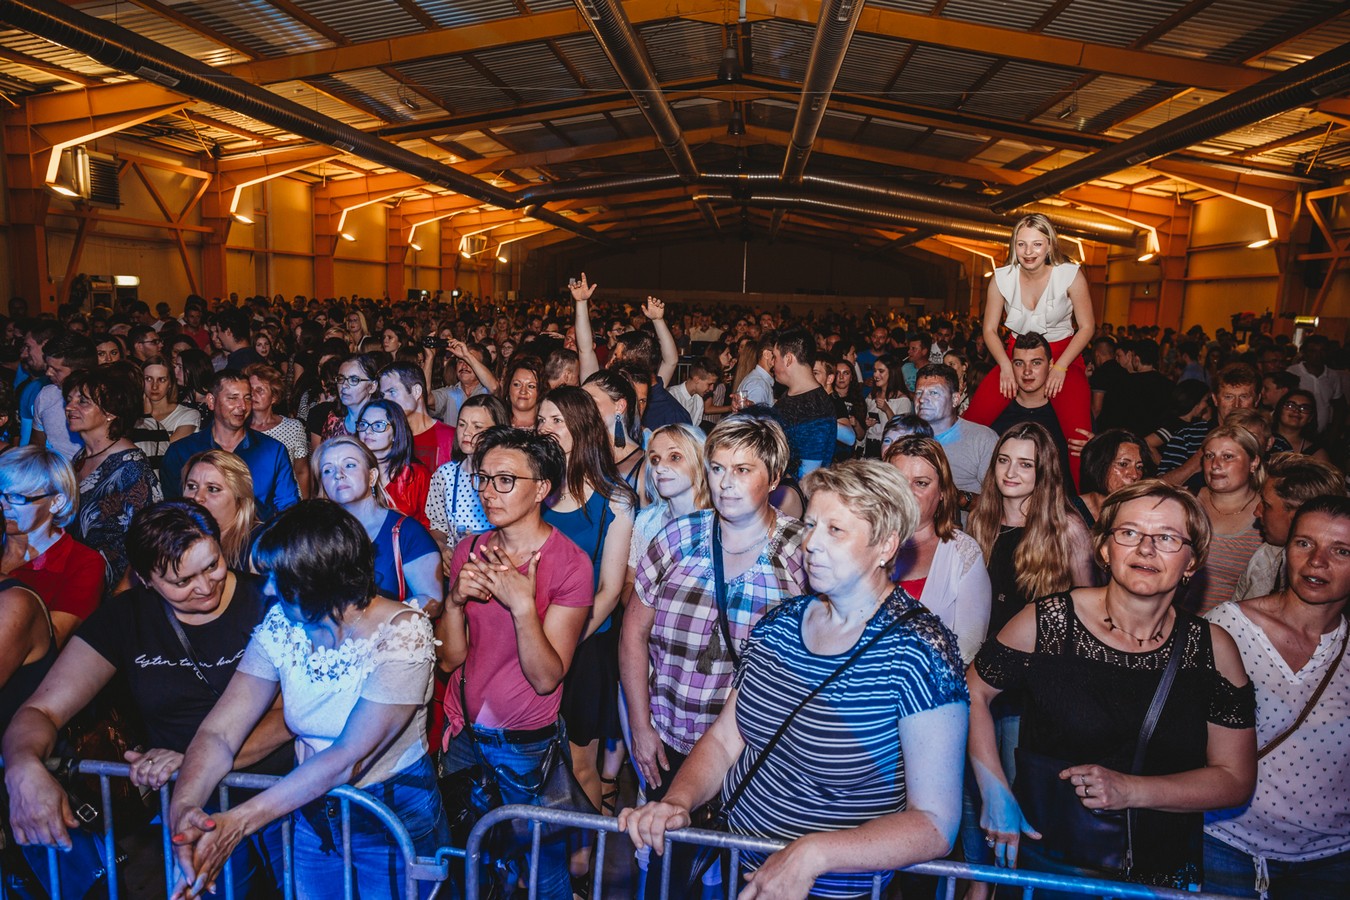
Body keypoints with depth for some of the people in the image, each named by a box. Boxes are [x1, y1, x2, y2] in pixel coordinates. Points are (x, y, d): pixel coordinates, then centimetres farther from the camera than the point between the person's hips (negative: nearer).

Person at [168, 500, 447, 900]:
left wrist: (238, 821, -32)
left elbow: (348, 759, -29)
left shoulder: (403, 634, -25)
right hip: (311, 814, 4)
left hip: (396, 818, -4)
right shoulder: (280, 625, -7)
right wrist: (185, 806, -30)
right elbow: (219, 731, -11)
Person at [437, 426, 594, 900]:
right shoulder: (470, 551, 0)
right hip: (464, 737, 4)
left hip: (529, 746, -4)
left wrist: (522, 605, -31)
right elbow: (449, 658, -2)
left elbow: (546, 677, -18)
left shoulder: (570, 564, -16)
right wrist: (455, 601, -19)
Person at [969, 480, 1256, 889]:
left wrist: (1131, 791, -16)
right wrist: (994, 791, -8)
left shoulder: (1214, 649, -5)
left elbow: (1235, 779, -2)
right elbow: (973, 691, 0)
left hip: (1160, 870, 2)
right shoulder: (1047, 622, -11)